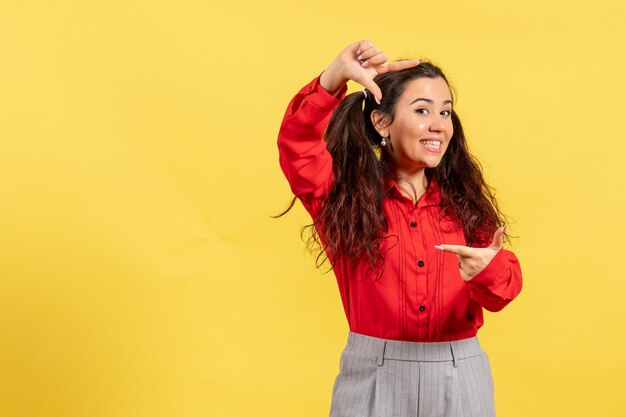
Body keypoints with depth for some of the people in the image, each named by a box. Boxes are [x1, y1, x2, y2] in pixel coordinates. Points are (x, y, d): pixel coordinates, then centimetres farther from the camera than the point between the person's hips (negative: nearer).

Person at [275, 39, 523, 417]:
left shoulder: (465, 199, 4)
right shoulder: (347, 193, -3)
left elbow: (505, 288, -5)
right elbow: (297, 146, -21)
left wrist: (486, 271, -28)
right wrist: (336, 76, -35)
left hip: (460, 377, 3)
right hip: (374, 376, -2)